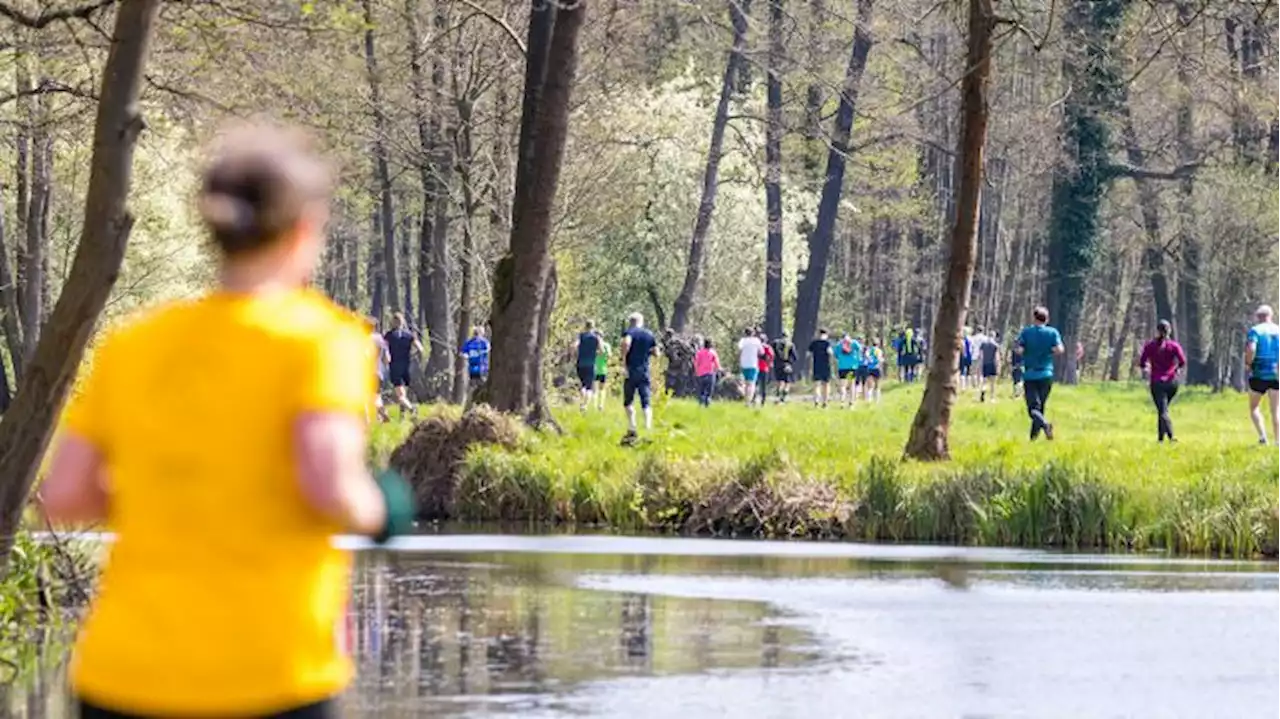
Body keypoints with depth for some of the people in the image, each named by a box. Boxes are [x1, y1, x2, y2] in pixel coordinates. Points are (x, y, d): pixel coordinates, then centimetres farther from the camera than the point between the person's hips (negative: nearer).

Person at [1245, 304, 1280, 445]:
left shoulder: (1255, 330, -5)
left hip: (1259, 374, -3)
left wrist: (1248, 362, -2)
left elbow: (1251, 350, -20)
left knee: (1254, 407, 11)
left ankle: (1262, 436, -5)